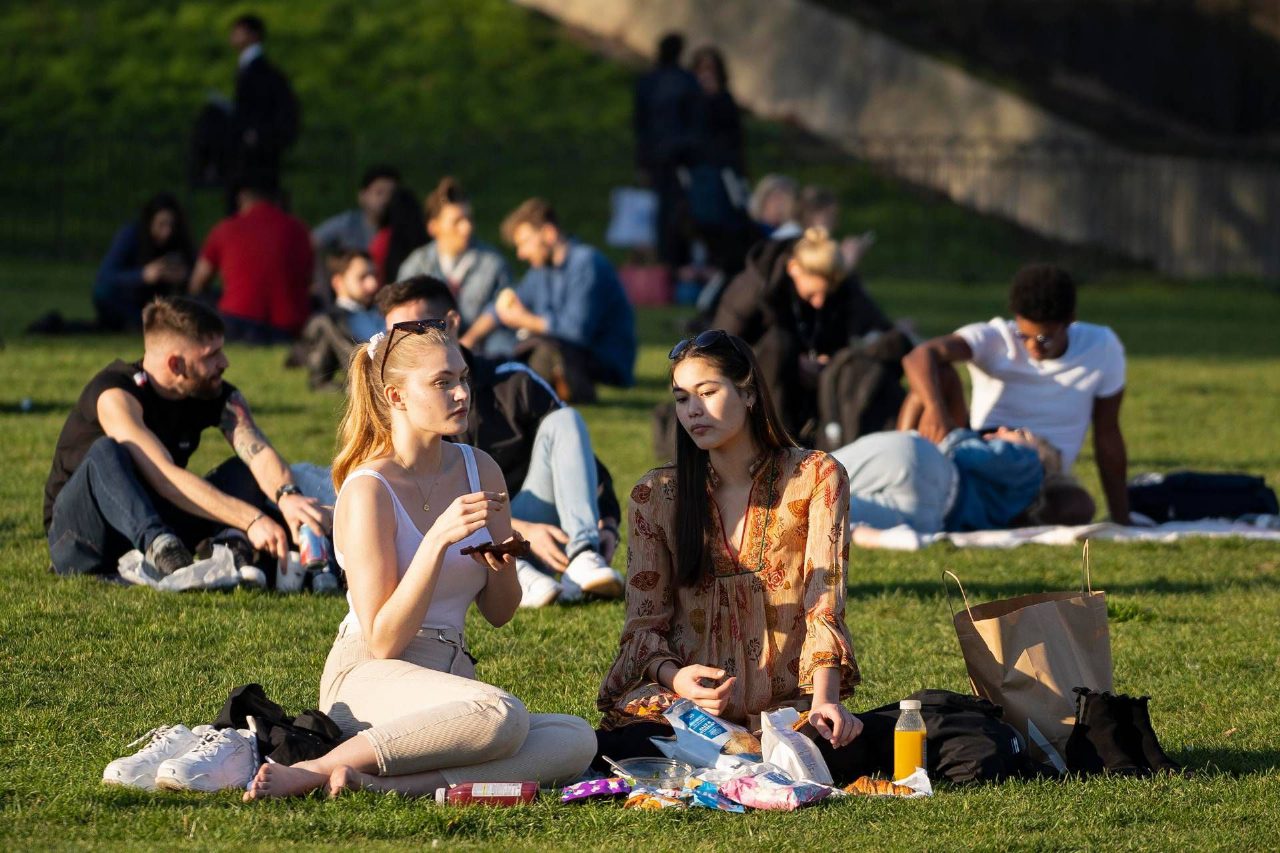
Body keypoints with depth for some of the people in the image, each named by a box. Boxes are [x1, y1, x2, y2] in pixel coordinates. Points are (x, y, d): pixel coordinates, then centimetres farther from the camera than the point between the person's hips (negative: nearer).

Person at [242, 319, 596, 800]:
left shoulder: (479, 470, 9)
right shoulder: (368, 490, -10)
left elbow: (498, 613, 16)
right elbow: (383, 640, -16)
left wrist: (501, 567, -7)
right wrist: (439, 540, -24)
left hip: (451, 677, 7)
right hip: (370, 677, -7)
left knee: (576, 740, -23)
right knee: (501, 714, -37)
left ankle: (384, 783, -31)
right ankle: (316, 770, -29)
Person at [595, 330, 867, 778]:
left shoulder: (816, 478, 4)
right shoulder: (656, 496, 9)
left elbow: (824, 601, -6)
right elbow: (644, 623, 6)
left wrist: (823, 700, -22)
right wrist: (672, 675, -18)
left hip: (783, 706, 1)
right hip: (683, 703, -1)